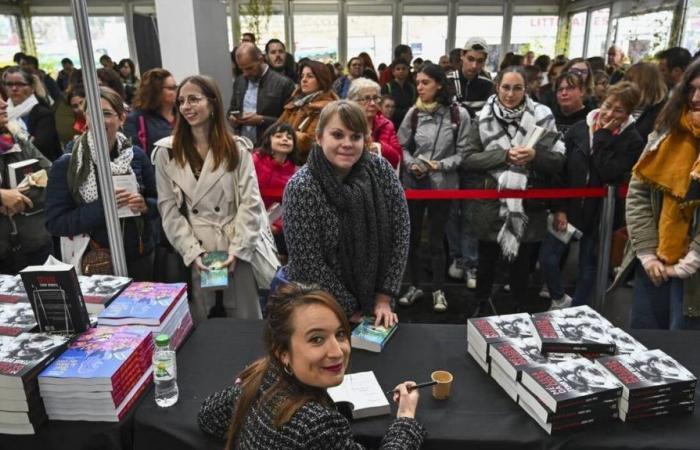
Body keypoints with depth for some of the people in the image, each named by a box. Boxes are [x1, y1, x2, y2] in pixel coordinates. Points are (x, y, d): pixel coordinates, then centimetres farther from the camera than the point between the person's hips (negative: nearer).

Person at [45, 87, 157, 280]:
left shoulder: (137, 155, -2)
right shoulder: (66, 165, -8)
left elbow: (158, 202, 6)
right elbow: (54, 223, -11)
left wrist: (144, 205, -17)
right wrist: (101, 206, -24)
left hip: (139, 259, 2)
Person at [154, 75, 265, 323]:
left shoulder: (236, 148, 4)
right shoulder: (166, 152, 4)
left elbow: (250, 203, -3)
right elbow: (169, 209, 0)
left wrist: (237, 249, -12)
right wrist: (192, 251, -10)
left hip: (237, 250, 0)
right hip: (194, 253, 0)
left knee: (246, 322, 6)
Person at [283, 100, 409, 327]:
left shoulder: (381, 170, -10)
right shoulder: (301, 188, -20)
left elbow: (400, 234, -6)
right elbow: (309, 264, -18)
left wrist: (384, 298, -8)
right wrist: (350, 310, -13)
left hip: (374, 299, 4)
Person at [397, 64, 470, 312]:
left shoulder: (459, 114, -9)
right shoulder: (413, 113, -1)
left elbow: (462, 152, -5)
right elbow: (402, 147, 6)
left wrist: (441, 165, -17)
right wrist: (412, 164, -11)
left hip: (442, 184, -3)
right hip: (413, 183, 3)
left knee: (437, 238, 8)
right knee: (412, 236, 11)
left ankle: (438, 290, 24)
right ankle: (414, 286, 28)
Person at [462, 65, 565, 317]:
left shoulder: (541, 117, -3)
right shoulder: (484, 118, -1)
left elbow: (558, 161, -3)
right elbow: (468, 159, -7)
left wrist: (535, 156, -23)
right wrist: (504, 155, -19)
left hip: (527, 209, 0)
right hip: (490, 207, 1)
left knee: (521, 266, 13)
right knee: (486, 262, 17)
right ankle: (482, 307, 40)